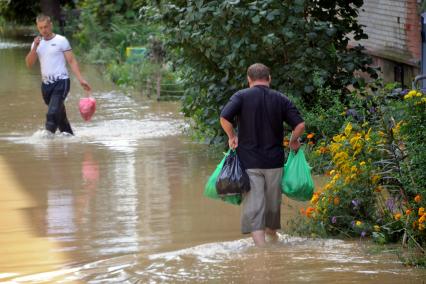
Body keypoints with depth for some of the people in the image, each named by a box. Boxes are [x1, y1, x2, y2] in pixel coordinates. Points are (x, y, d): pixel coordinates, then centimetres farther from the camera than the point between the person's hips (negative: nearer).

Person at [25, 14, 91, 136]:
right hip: (46, 84, 6)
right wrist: (34, 47, -11)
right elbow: (29, 64, 3)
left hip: (61, 82, -6)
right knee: (59, 113, 16)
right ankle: (69, 134, 28)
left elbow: (71, 61, -5)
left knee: (53, 113, -21)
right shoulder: (37, 43, 10)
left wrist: (81, 80, -13)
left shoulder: (61, 41, -4)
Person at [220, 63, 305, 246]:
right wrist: (294, 141, 13)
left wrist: (232, 137, 0)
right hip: (274, 160, 3)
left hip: (248, 160, -2)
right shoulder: (281, 99, 2)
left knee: (253, 205, -4)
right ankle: (272, 232, 41)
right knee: (273, 202, 20)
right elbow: (300, 125, -5)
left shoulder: (241, 96, -3)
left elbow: (225, 118, -17)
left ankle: (260, 244, -15)